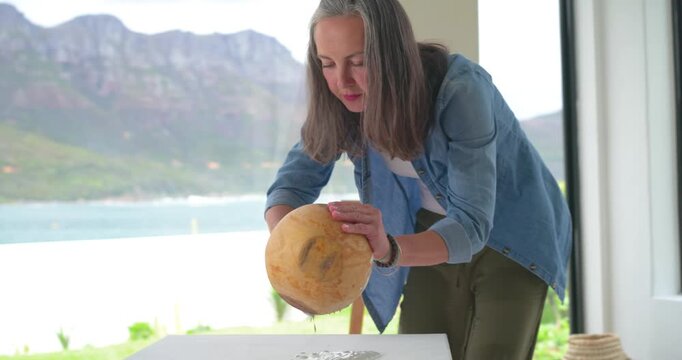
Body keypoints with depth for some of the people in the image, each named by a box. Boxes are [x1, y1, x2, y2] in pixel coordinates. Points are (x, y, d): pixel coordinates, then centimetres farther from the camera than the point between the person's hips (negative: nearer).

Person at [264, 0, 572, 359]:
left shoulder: (460, 89, -33)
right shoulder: (342, 101, -18)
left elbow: (471, 223, -39)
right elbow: (292, 182, -15)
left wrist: (389, 249, -58)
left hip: (509, 234, -4)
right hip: (434, 229, 4)